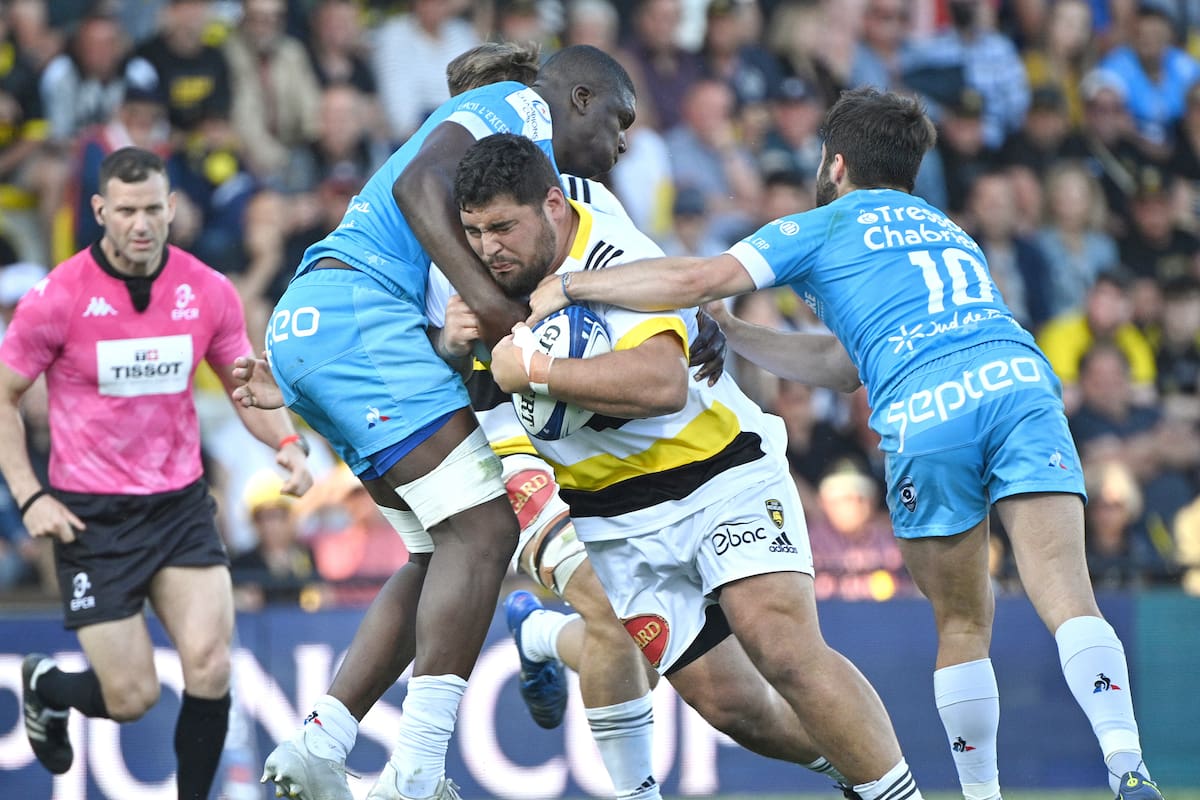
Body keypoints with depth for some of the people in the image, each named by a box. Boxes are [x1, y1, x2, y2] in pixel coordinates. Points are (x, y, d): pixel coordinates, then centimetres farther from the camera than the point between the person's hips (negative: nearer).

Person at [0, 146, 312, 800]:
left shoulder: (208, 292, -3)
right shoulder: (58, 298, -11)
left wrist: (286, 443, -9)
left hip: (180, 505, 3)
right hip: (91, 517, -3)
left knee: (209, 667, -15)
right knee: (131, 698, -2)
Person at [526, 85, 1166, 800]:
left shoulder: (822, 227, 21)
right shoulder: (948, 231, 38)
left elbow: (697, 280, 8)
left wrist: (567, 286, 19)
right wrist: (724, 333, 41)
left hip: (925, 417, -3)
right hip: (1019, 378, 3)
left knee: (963, 622, 12)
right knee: (1068, 599, -9)